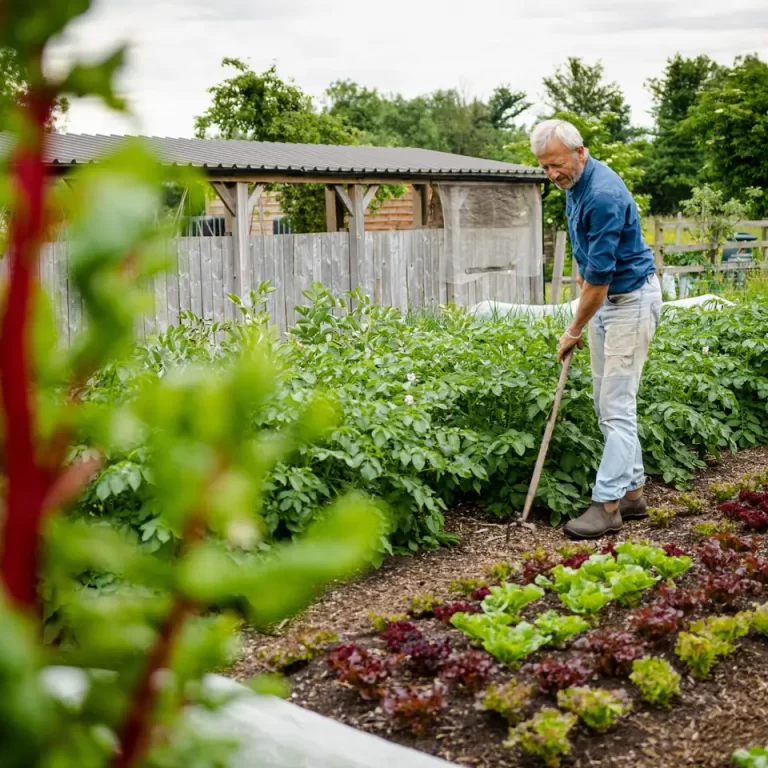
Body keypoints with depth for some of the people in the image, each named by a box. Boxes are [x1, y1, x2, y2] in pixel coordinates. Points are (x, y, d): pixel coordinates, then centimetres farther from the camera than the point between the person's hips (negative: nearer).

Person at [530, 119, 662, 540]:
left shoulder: (604, 195, -27)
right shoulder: (575, 185, 4)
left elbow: (600, 276, -23)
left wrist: (574, 331, -14)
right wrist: (583, 271, 18)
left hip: (631, 299, -10)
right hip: (604, 297, 10)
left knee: (616, 406, -9)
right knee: (607, 405, 10)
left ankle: (607, 503, -5)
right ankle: (632, 493, 17)